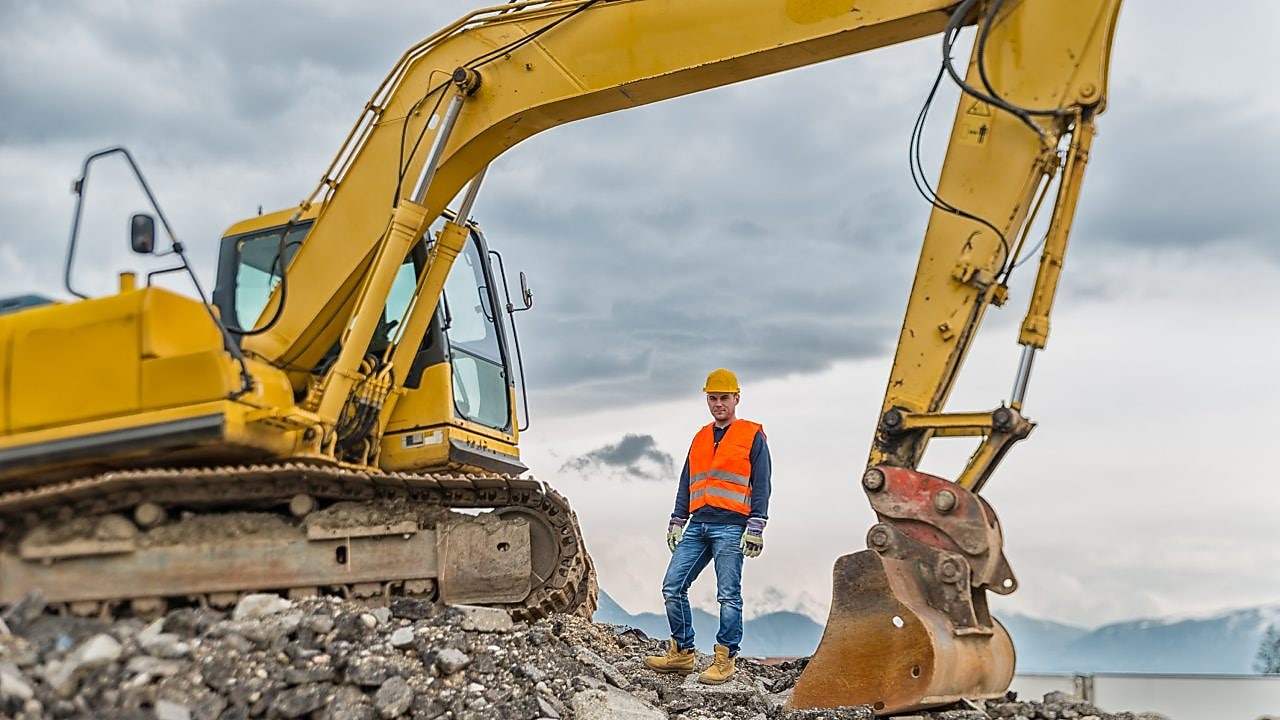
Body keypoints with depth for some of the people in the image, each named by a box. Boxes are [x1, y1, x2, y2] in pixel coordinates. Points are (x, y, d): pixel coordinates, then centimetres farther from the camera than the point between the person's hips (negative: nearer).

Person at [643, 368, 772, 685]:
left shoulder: (752, 436, 3)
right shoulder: (700, 438, 19)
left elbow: (761, 486, -2)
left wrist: (755, 527, -10)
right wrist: (676, 523, 16)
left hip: (730, 528, -6)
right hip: (697, 526, 6)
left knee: (729, 595, -2)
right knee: (672, 587, 1)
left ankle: (724, 660, 7)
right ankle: (682, 653, 12)